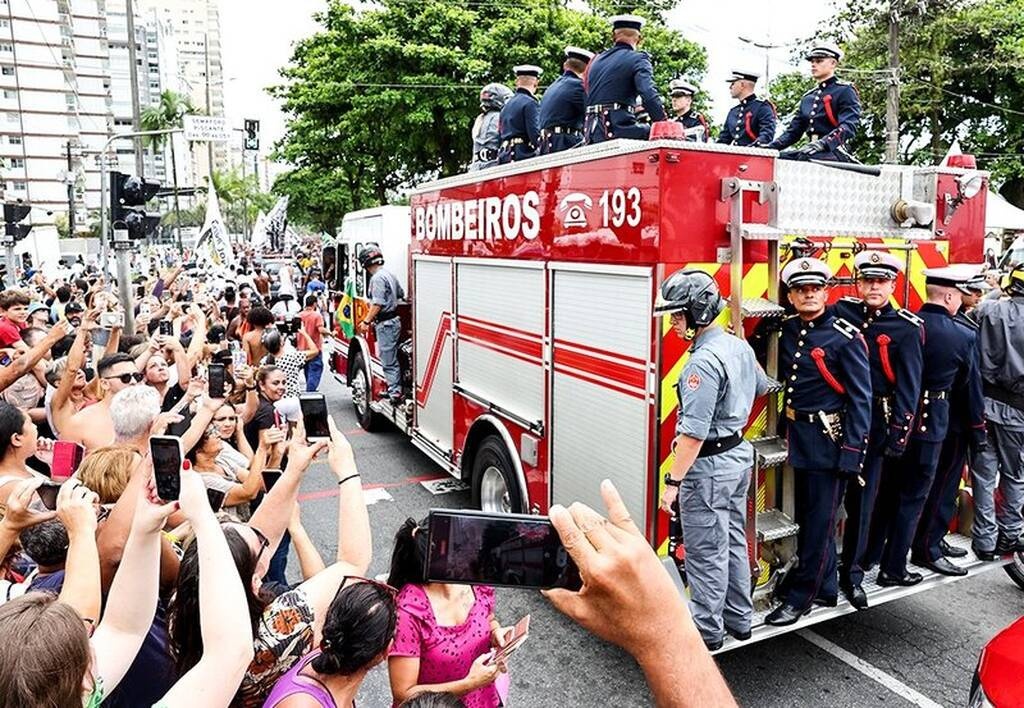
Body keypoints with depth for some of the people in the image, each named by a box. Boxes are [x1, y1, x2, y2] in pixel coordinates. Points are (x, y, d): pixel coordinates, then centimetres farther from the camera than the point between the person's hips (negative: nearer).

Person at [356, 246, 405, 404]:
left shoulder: (377, 278, -17)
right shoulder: (389, 274, 13)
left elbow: (377, 304, -23)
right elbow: (401, 294, 25)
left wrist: (366, 321, -19)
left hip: (385, 324, -10)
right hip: (394, 319, 10)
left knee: (388, 360, -6)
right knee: (391, 357, 16)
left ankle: (395, 392, -3)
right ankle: (394, 389, 23)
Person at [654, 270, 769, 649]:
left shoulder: (703, 362, -24)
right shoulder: (740, 346, 4)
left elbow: (693, 433, -26)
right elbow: (760, 387, 24)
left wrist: (673, 481, -22)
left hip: (709, 465, -10)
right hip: (740, 453, 10)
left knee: (706, 552, 3)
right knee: (734, 540, 20)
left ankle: (706, 630, 16)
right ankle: (739, 618, 33)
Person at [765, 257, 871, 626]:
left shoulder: (846, 337, -12)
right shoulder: (787, 331, 5)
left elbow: (860, 398, -13)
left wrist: (851, 453, -16)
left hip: (830, 441, -6)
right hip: (799, 438, 7)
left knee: (819, 521, 4)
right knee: (807, 516, 16)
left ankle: (800, 596, 14)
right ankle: (825, 587, 32)